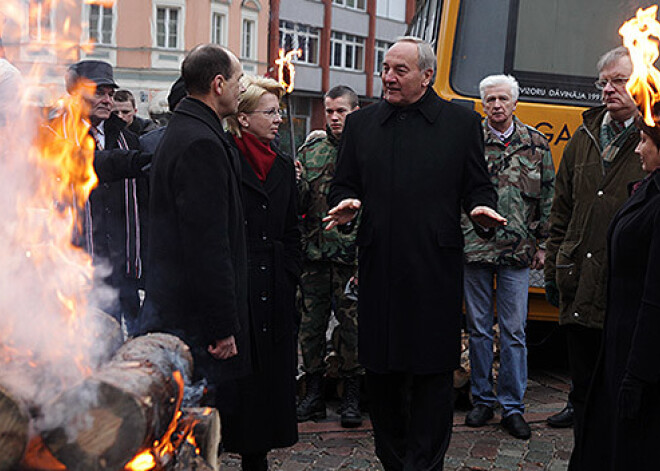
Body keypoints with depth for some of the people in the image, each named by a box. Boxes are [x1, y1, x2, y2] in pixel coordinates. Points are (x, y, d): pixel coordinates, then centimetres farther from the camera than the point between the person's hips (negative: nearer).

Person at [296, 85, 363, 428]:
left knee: (352, 324, 3)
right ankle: (313, 394, 20)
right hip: (314, 256, 4)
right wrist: (296, 183, -9)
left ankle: (351, 398, 15)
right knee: (311, 324, 8)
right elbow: (297, 206, 12)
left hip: (352, 256, -3)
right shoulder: (310, 152, 11)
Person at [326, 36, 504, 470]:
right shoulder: (361, 123, 12)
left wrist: (481, 208, -14)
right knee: (380, 370, 8)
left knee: (433, 371, 0)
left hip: (435, 270, -2)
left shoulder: (463, 122, 6)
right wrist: (345, 205, -7)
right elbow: (343, 187, 14)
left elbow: (478, 187, 8)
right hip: (379, 269, 3)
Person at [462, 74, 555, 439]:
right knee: (478, 327, 7)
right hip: (473, 248, 0)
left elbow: (548, 197, 10)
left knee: (514, 330, 1)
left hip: (517, 252, 0)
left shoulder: (536, 144, 6)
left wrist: (542, 244, 7)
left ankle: (512, 408, 9)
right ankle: (482, 399, 20)